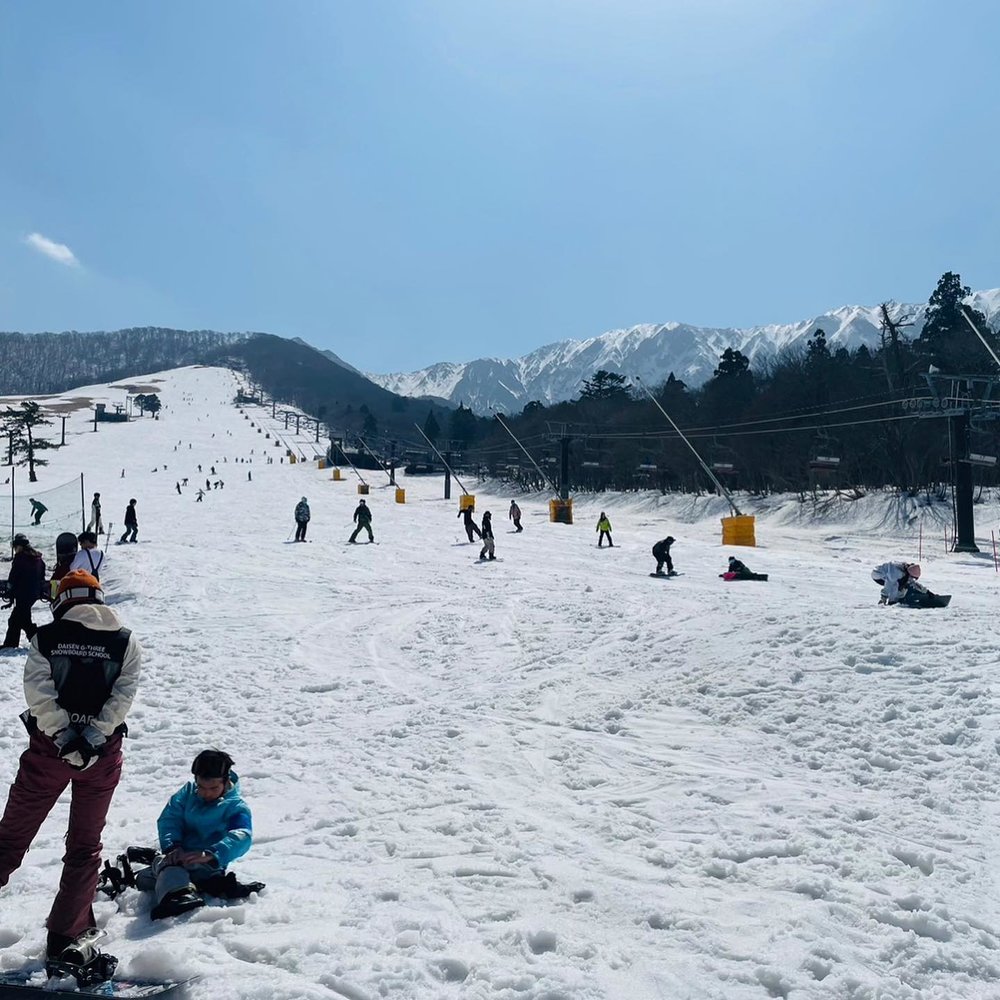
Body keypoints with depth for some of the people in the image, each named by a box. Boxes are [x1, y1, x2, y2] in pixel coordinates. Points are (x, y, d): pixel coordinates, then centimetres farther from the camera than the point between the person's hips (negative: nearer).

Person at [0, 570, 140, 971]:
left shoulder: (47, 636, -1)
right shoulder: (125, 641, 0)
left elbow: (39, 692, -12)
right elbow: (122, 697, -10)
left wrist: (64, 737, -13)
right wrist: (91, 741, -13)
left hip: (48, 748, 0)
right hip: (101, 755, 1)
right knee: (85, 845, 14)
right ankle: (65, 933, 19)